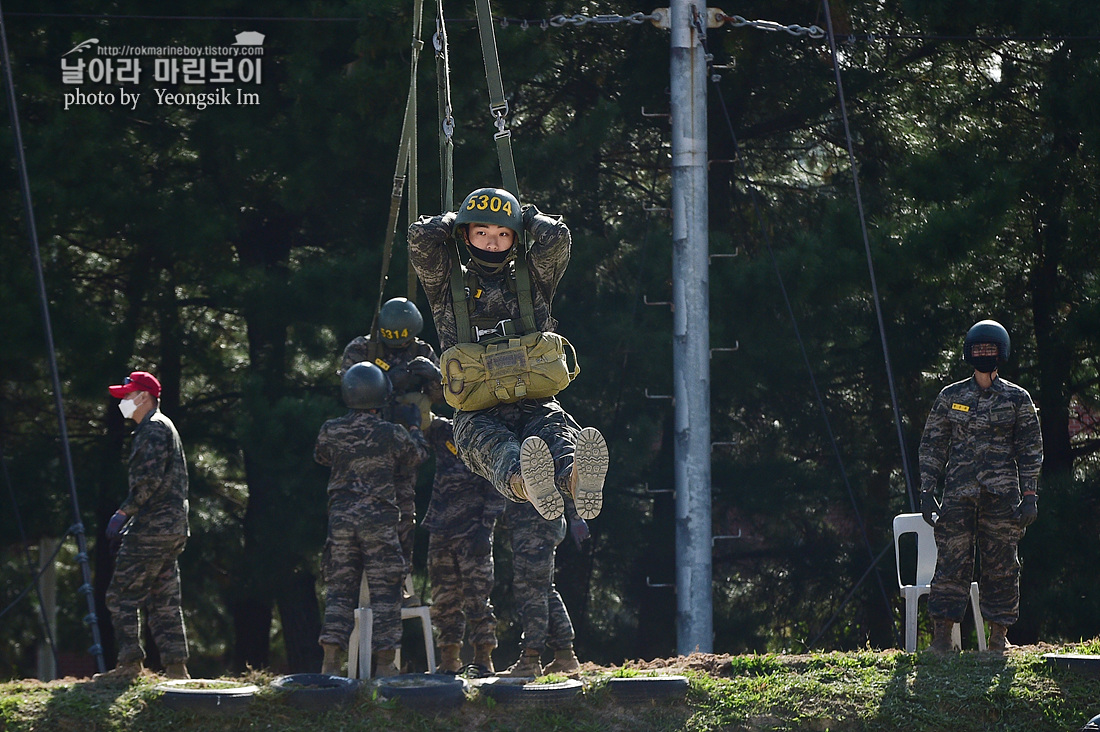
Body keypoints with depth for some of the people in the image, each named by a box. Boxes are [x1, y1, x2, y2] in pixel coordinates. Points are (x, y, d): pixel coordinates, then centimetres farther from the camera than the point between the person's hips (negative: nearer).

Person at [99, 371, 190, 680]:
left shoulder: (153, 429, -9)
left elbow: (149, 481, -21)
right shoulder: (164, 428, 23)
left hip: (152, 528, -10)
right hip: (173, 529, 10)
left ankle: (130, 663, -11)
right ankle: (176, 667, 6)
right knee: (164, 601, 9)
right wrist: (132, 519, 24)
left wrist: (123, 513, -18)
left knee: (123, 595, -8)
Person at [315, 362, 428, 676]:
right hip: (379, 518, -2)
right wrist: (414, 425, 30)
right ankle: (385, 662, 1)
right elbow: (417, 455, 13)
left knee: (339, 589, 7)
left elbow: (322, 456, 20)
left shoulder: (331, 431, -2)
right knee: (384, 591, 4)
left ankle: (331, 659, 0)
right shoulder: (391, 433, -7)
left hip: (341, 518, 2)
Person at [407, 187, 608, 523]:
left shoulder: (531, 278, 19)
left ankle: (577, 481, -73)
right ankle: (525, 483, -76)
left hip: (535, 405, 1)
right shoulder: (449, 284, 16)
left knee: (559, 433, -37)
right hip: (478, 416, -1)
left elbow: (556, 238, 0)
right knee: (496, 448, -39)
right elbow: (421, 237, 0)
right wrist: (453, 220, 19)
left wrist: (529, 218, 20)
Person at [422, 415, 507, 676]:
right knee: (444, 598, 6)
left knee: (476, 596, -6)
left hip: (472, 535, -5)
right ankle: (449, 659, 10)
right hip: (441, 534, 5)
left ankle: (483, 658, -4)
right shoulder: (443, 433, 11)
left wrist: (485, 528, -12)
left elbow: (495, 495, -4)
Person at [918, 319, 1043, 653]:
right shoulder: (951, 397, 9)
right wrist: (927, 491, 1)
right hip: (958, 495, 0)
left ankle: (999, 637, 8)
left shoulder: (1017, 399, 6)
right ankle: (941, 636, -4)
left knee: (1001, 565, 1)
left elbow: (1031, 449, 6)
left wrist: (1029, 495, -3)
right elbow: (932, 447, 10)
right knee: (952, 564, -5)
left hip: (1001, 495, 0)